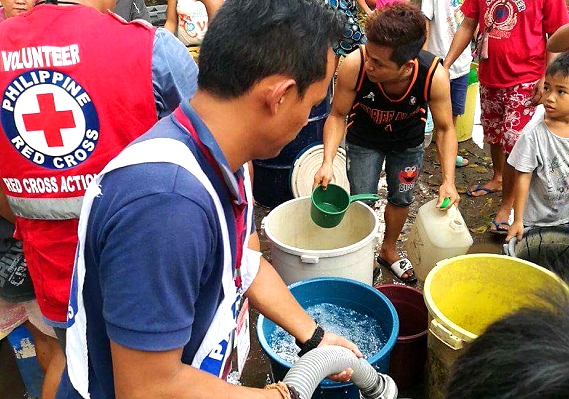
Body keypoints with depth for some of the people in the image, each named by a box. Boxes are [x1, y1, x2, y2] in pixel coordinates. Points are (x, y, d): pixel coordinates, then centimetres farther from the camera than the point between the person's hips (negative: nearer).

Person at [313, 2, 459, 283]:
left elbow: (445, 129, -20)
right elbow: (338, 116, -22)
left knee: (401, 198, 16)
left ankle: (388, 250, 44)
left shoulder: (435, 75, -36)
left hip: (408, 142, 1)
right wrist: (327, 162, -34)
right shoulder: (354, 66, -38)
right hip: (364, 139, -1)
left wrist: (448, 181, -28)